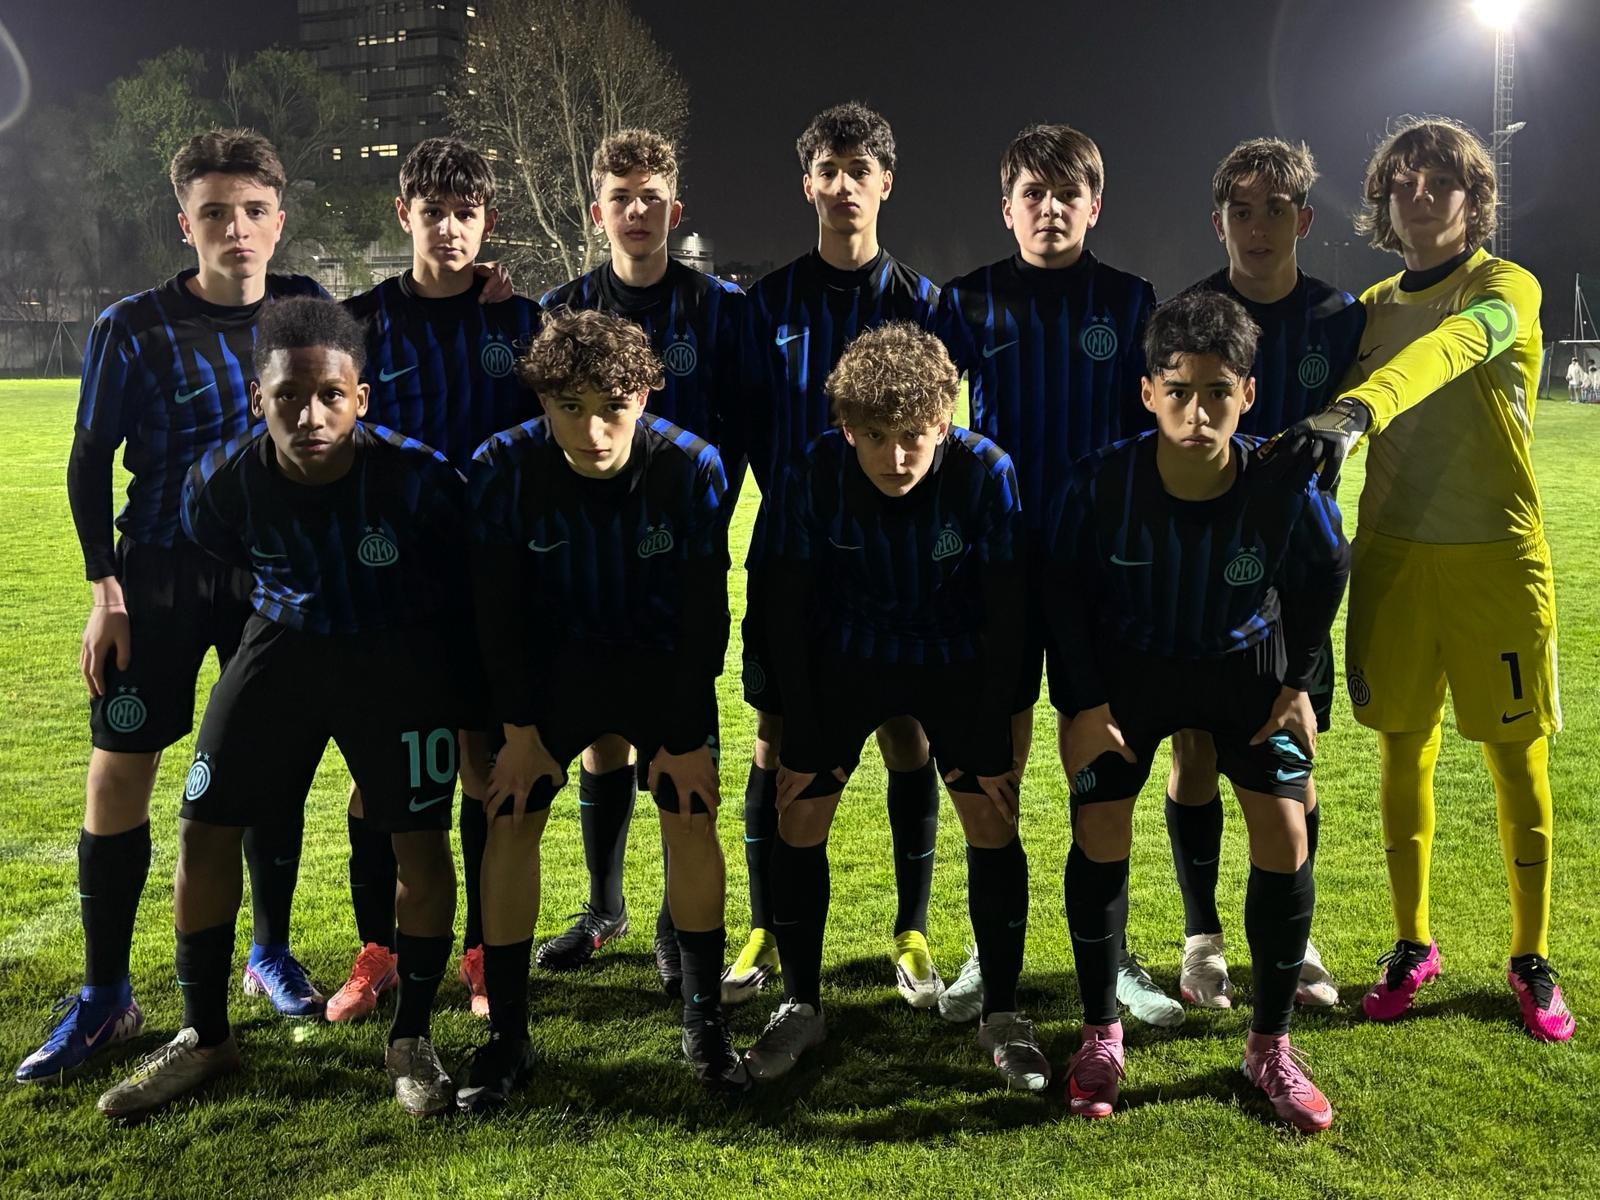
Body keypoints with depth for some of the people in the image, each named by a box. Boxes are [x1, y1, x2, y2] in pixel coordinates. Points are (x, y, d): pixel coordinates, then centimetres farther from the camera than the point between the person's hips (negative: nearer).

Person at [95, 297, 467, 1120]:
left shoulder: (416, 478, -28)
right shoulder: (221, 483, -20)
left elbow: (466, 573, -9)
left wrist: (462, 676, 0)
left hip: (401, 656, -2)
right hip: (286, 642, 3)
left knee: (421, 841, -6)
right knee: (203, 825, 2)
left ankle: (411, 1039, 17)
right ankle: (204, 1037, 22)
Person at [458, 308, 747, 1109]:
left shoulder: (692, 466, -25)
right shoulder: (504, 467, -23)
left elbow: (704, 609, -16)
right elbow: (498, 606, -13)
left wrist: (687, 736, -12)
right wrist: (520, 728, -11)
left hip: (665, 660, 0)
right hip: (556, 659, 1)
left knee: (693, 823, -7)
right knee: (509, 822, -7)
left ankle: (705, 1026, 12)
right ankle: (507, 1039, 8)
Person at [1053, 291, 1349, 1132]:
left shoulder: (1285, 488, -28)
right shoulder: (1100, 483, -29)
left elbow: (1325, 573, -4)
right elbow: (1065, 590, -10)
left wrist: (1297, 681, -2)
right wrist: (1084, 701, -10)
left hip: (1246, 660, 1)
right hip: (1128, 661, 0)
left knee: (1283, 834, -8)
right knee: (1099, 831, -8)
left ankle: (1271, 1047, 12)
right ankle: (1100, 1036, 13)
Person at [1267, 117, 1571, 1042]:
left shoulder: (1508, 288, -5)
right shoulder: (1371, 308, 12)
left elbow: (1453, 346, -28)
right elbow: (1328, 430, 15)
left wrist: (1354, 409, -45)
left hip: (1498, 554, -4)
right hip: (1394, 550, 4)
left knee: (1517, 754, 3)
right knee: (1406, 746, 9)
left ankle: (1532, 960, 19)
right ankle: (1413, 945, 24)